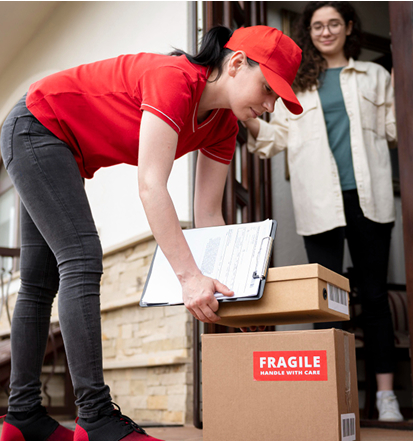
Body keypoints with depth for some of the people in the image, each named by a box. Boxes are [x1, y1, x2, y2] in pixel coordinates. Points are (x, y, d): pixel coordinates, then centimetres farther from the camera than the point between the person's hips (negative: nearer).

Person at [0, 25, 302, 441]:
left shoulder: (223, 126, -4)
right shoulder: (175, 80, -30)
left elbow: (208, 215, -3)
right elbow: (151, 186, -37)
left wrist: (223, 281, -10)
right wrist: (189, 275, -40)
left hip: (64, 151, 9)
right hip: (36, 125, -9)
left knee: (41, 281, 7)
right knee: (81, 260, -20)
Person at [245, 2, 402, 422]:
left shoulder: (374, 76, 18)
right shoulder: (296, 83, 16)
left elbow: (393, 128, 16)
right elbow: (279, 136, 12)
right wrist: (250, 122, -6)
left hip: (367, 197, 1)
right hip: (319, 202, 0)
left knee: (374, 293, 2)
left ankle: (386, 395, 6)